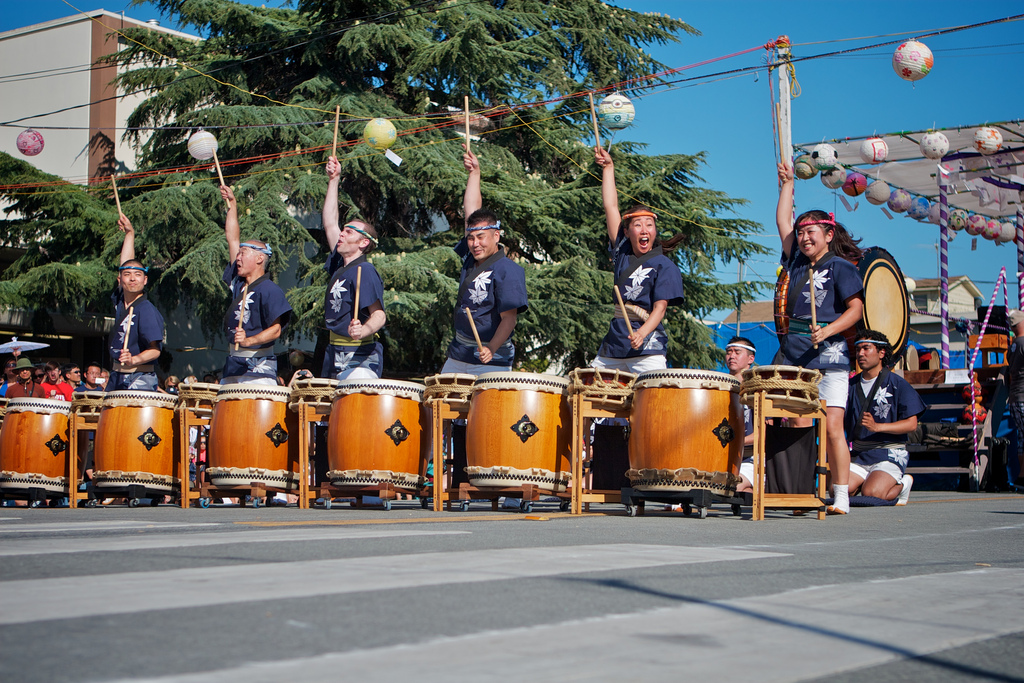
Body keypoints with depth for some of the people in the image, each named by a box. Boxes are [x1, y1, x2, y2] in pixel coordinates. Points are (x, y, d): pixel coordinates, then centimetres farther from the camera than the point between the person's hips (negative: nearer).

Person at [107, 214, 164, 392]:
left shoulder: (147, 310, -14)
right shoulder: (119, 300, 7)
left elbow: (155, 350, -18)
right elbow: (126, 262, 17)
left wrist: (134, 360, -35)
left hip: (140, 380, -7)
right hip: (117, 377, 7)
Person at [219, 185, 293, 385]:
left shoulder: (270, 290, -9)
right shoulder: (238, 282, 13)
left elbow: (276, 329, -16)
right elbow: (232, 239, 20)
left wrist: (249, 341, -31)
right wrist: (232, 205, 21)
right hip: (232, 365, 7)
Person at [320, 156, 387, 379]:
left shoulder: (365, 272, -12)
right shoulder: (339, 265, 12)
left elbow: (379, 315, -20)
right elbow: (330, 224, 19)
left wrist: (364, 330, -42)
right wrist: (334, 181, 18)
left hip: (360, 358, -9)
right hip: (335, 355, 9)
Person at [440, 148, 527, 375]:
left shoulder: (508, 271, -15)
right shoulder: (472, 257, 6)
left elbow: (509, 318, -19)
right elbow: (472, 209, 14)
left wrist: (491, 350, -32)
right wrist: (474, 172, 16)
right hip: (457, 356, 7)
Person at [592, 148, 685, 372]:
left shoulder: (664, 266, -1)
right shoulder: (622, 253, 13)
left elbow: (660, 308, -10)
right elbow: (610, 206, 14)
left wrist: (642, 333, -28)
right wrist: (608, 167, 16)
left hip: (647, 348, -5)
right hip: (612, 345, 5)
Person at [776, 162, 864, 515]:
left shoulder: (841, 267, 0)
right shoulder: (797, 262, 16)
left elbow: (856, 307, -7)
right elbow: (783, 222, 21)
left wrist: (827, 331, -20)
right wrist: (788, 183, 25)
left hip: (829, 356, -5)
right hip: (795, 355, 6)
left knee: (832, 428, -10)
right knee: (798, 427, 1)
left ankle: (841, 497, -7)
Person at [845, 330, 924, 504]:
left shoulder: (897, 384, 0)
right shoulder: (852, 385, 14)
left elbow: (911, 424, -6)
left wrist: (877, 426, -20)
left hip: (889, 452, -4)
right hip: (858, 455, 4)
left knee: (871, 494, -27)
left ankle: (902, 483, 7)